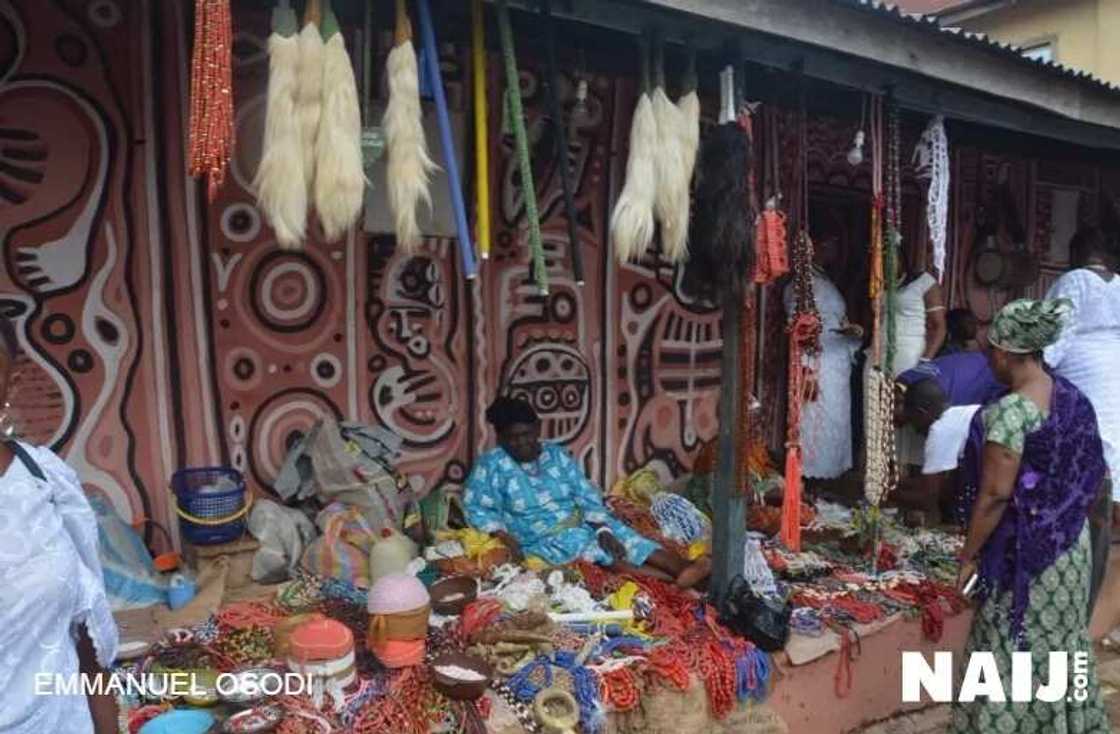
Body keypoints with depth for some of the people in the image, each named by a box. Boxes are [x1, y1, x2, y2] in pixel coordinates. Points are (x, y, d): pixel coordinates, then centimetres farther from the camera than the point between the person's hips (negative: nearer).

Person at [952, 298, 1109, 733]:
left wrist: (970, 554, -13)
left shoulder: (1009, 412, -24)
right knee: (1058, 647, 21)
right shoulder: (1073, 397, 2)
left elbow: (996, 495, -23)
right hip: (1070, 544, 8)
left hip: (1023, 552, -8)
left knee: (1015, 655, 6)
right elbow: (1088, 476, 11)